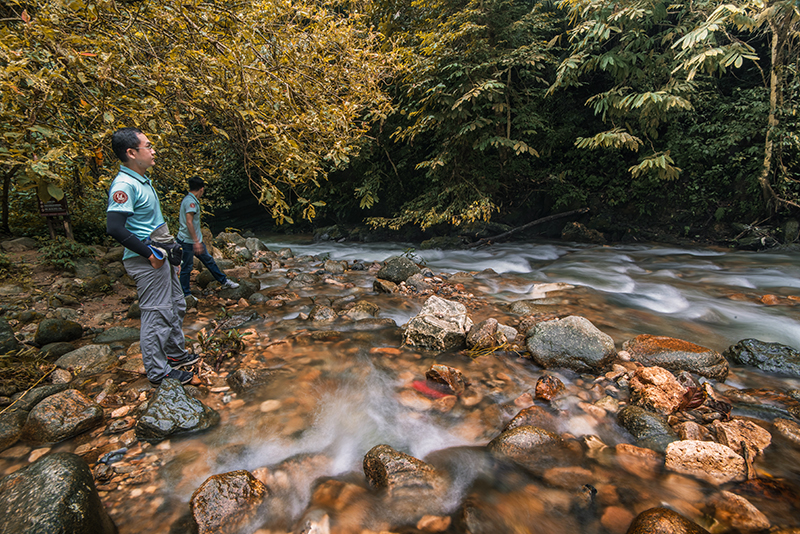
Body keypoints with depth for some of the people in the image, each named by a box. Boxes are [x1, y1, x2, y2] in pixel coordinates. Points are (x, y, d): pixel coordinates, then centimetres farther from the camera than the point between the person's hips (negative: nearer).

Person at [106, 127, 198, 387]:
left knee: (176, 307, 20)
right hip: (146, 260, -10)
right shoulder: (124, 185, -19)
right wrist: (149, 254, -22)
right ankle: (158, 371, 14)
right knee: (157, 314, -1)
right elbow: (114, 227, -28)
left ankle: (175, 353, 36)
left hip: (160, 255, 10)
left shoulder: (142, 180, 12)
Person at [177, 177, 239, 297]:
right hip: (188, 241, -10)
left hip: (195, 239, 10)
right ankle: (185, 294, 12)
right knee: (187, 267, 1)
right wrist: (196, 241, -28)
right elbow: (189, 222, -27)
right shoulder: (190, 201, -19)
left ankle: (223, 280, 28)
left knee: (208, 260, 17)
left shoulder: (190, 200, 12)